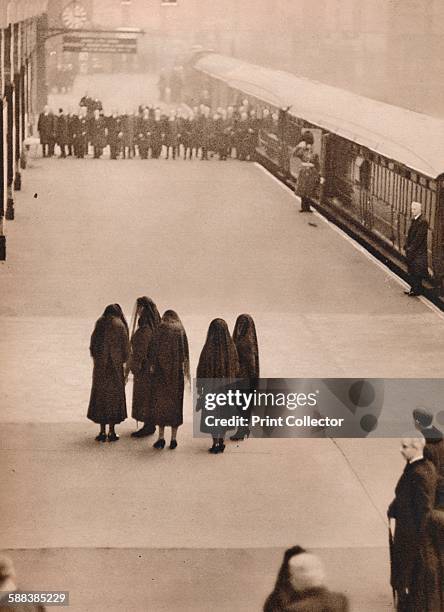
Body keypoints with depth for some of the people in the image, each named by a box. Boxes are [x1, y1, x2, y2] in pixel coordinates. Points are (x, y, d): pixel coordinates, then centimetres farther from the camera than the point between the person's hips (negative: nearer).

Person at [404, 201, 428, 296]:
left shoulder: (423, 222, -18)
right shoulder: (414, 220, 10)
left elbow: (419, 237, -21)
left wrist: (411, 248, -18)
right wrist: (407, 246, 8)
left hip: (418, 252, -9)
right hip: (411, 251, 9)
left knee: (417, 271, -1)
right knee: (412, 270, 15)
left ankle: (417, 290, 7)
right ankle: (413, 288, 24)